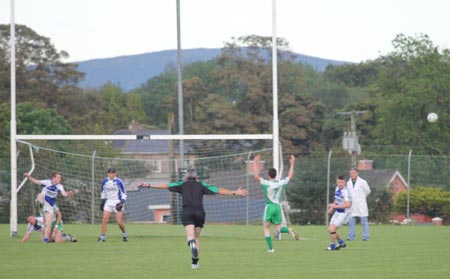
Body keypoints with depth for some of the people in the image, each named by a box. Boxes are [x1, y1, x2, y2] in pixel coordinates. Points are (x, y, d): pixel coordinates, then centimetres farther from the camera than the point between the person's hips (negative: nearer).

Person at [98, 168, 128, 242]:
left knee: (119, 222, -8)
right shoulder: (104, 182, 5)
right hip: (108, 202, 4)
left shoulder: (119, 182, -8)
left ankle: (124, 234, 18)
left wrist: (122, 201, -14)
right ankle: (102, 237, -7)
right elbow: (103, 192, 21)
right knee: (104, 219, -11)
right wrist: (103, 201, 14)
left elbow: (124, 193, -2)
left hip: (117, 202, -4)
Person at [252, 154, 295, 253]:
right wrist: (292, 164, 27)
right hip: (278, 206, 3)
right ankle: (278, 230, -31)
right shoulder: (282, 183, 1)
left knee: (266, 228, 9)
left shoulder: (266, 183, -10)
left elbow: (256, 176, -13)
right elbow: (290, 176, 16)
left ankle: (270, 248, 1)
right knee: (278, 225, 11)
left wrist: (255, 163, -6)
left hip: (269, 206, -3)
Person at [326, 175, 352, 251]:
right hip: (338, 212, 9)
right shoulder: (337, 188, 4)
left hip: (344, 213, -9)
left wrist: (334, 206, -26)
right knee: (330, 229, 12)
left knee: (332, 229, -14)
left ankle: (332, 246, 4)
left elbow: (348, 205, -32)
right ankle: (341, 243, 31)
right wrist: (332, 208, 8)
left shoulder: (345, 192, -24)